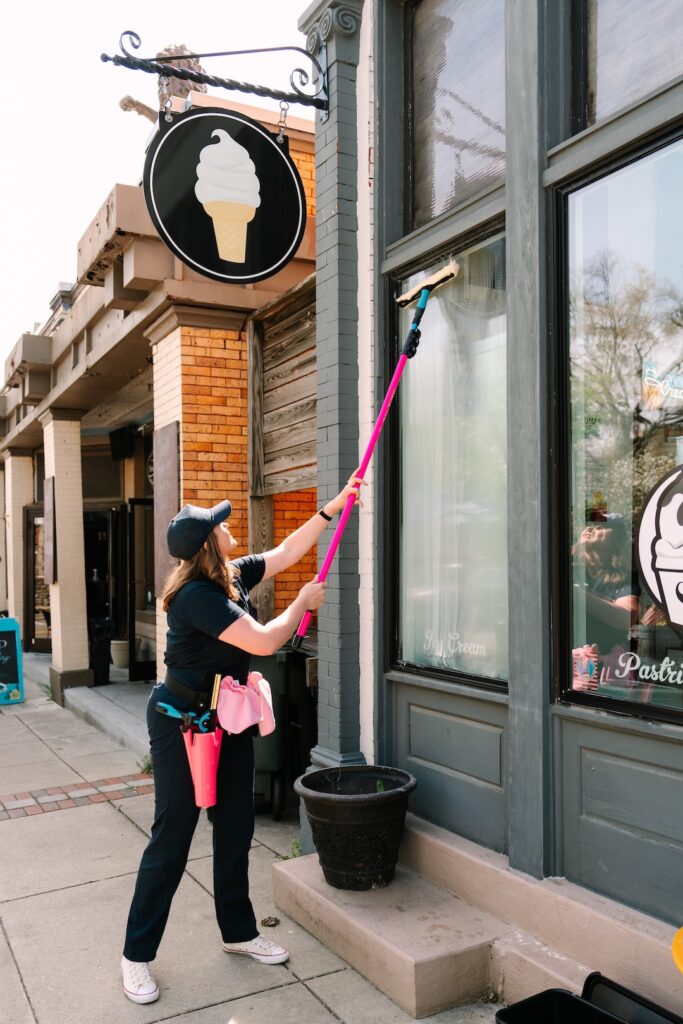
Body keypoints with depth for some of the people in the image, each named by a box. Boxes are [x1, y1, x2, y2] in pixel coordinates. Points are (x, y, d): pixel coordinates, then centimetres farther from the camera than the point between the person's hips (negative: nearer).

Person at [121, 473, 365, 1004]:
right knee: (171, 840, 2)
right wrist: (303, 603, -9)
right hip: (182, 723, -8)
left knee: (236, 829, 15)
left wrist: (335, 505, 11)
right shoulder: (196, 596, -26)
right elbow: (264, 641, -27)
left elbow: (287, 550, 12)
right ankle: (137, 955, 19)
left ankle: (239, 931, 31)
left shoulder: (234, 576, 0)